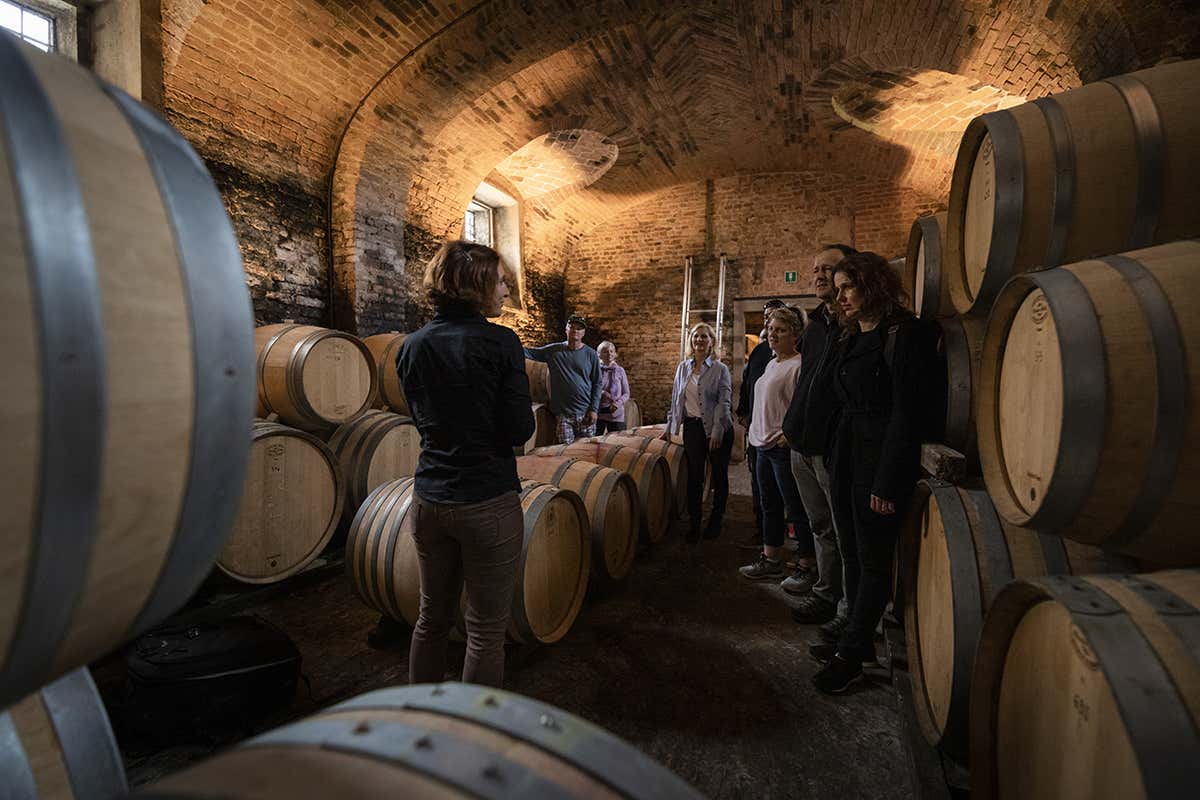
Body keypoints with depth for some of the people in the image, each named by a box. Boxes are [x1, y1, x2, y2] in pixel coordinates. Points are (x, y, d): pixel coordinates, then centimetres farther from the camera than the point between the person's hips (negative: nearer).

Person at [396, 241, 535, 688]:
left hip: (428, 499, 6)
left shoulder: (413, 346, 5)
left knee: (432, 618, 22)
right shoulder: (499, 342, -13)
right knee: (486, 631, 9)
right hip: (488, 504, -6)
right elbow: (520, 430, -11)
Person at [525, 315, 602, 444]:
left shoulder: (591, 354, 3)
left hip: (585, 414, 0)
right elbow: (530, 352, 2)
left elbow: (597, 383, 3)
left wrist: (594, 409, -4)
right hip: (562, 414, 0)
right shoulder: (554, 350, 6)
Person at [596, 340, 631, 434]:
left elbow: (626, 394, 7)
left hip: (616, 413, 1)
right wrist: (601, 393, -16)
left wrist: (617, 403, -11)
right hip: (597, 413, -1)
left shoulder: (619, 370, 5)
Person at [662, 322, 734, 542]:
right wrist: (669, 427, 11)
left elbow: (723, 402, -9)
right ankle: (693, 523, 15)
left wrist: (716, 432, -17)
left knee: (719, 475, 8)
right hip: (692, 427, 3)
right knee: (694, 476, 3)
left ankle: (715, 522, 24)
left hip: (718, 429, -2)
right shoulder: (683, 367, 9)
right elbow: (676, 399, 13)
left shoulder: (720, 369, -2)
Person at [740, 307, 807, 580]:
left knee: (795, 508, -1)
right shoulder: (771, 364, 15)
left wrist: (789, 435, -24)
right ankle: (769, 560, 28)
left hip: (784, 447, -9)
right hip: (764, 445, 9)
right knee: (770, 506, 16)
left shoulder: (798, 365, -13)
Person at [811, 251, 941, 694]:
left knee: (874, 558, 3)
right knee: (852, 553, 14)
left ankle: (851, 653, 13)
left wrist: (887, 482, -18)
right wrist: (835, 463, 12)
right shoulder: (852, 339, 15)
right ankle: (859, 639, 28)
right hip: (846, 456, 9)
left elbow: (905, 412, -16)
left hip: (880, 457, -8)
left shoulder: (904, 334, -11)